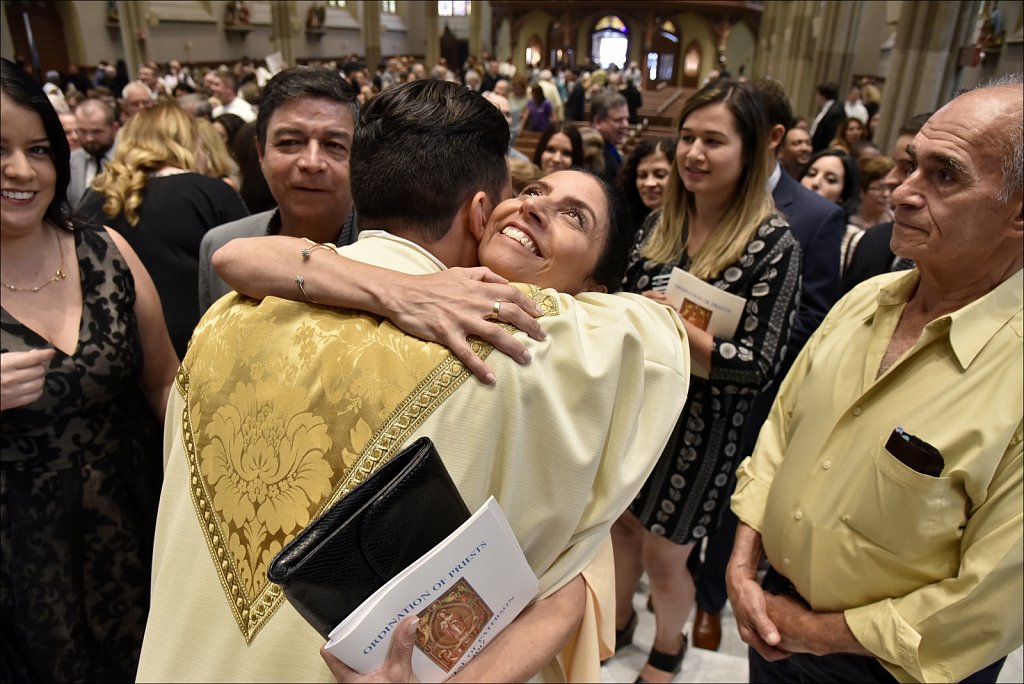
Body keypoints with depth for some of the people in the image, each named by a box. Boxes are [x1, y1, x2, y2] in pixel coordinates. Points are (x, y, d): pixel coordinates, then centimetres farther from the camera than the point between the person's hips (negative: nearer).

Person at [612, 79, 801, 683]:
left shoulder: (773, 244, -17)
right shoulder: (660, 221, 0)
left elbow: (759, 367, -19)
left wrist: (677, 325, -26)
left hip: (701, 424, -5)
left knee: (664, 557, 12)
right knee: (623, 523, 21)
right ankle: (619, 620, 49)